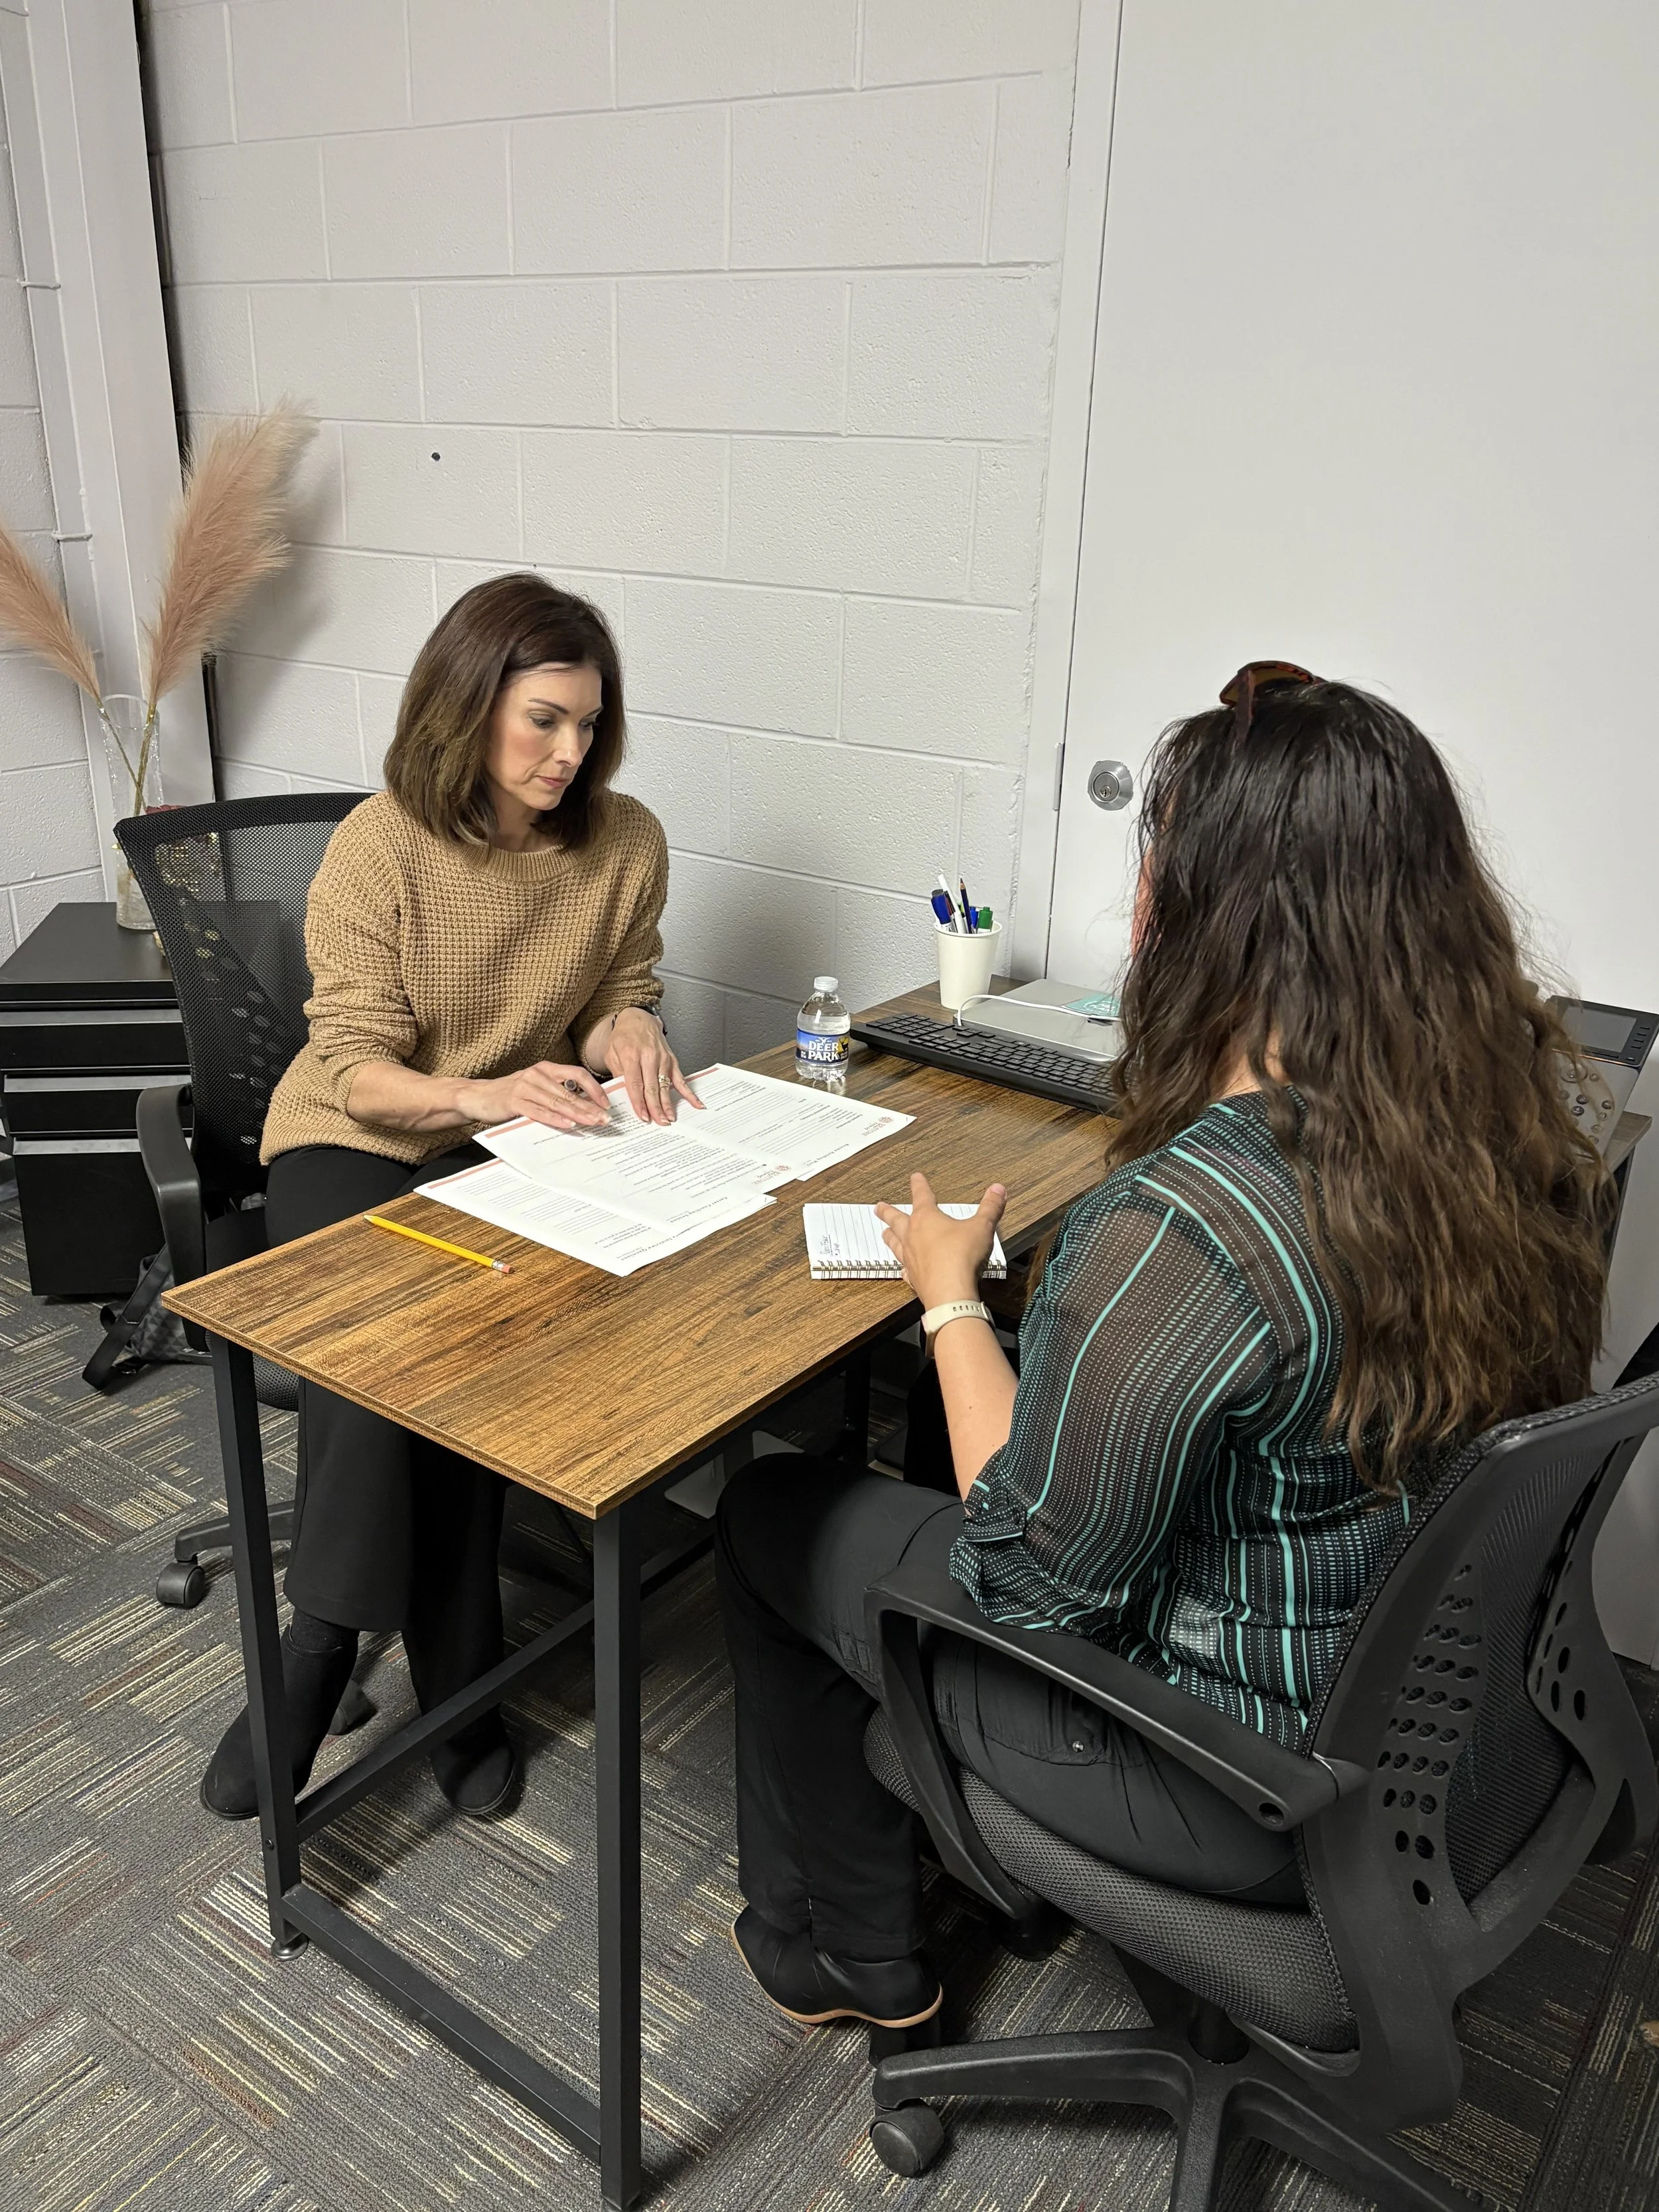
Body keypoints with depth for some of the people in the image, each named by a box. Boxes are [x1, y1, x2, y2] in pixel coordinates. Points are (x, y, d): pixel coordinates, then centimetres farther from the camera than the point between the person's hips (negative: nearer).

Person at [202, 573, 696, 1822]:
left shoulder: (625, 841, -3)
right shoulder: (382, 844, -13)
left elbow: (622, 1001, 10)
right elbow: (356, 1068, -13)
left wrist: (629, 1033, -16)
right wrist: (485, 1093, -33)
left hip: (519, 1142, 2)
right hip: (360, 1137, -1)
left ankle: (326, 1640, -11)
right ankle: (450, 1684, -19)